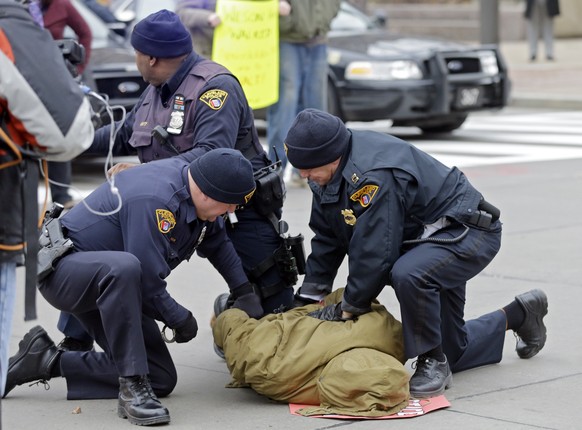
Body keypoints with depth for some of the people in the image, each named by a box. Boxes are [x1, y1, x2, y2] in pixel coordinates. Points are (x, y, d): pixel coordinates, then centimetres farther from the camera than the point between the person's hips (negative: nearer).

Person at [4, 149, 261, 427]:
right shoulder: (155, 201, -30)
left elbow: (217, 241, 17)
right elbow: (148, 280, -26)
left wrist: (244, 292, 13)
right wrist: (180, 320, -11)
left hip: (107, 285, 10)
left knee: (162, 379, 1)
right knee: (123, 268, -44)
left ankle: (49, 362, 8)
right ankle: (133, 388, -35)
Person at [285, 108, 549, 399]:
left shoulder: (375, 174, -34)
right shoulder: (330, 170, -5)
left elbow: (375, 253, -31)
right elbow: (326, 240, 5)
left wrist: (347, 309, -20)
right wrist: (308, 298, 1)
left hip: (470, 232, -10)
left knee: (408, 274, -41)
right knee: (453, 350, 15)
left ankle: (433, 363, -19)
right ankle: (518, 315, 41)